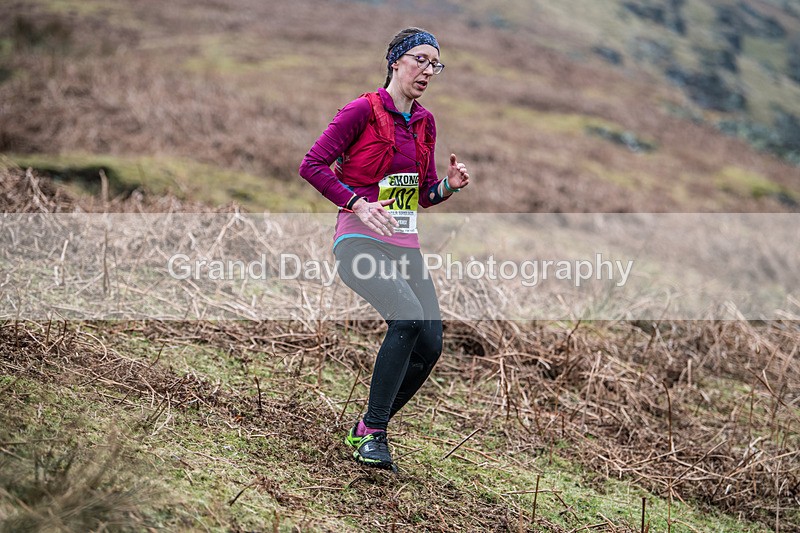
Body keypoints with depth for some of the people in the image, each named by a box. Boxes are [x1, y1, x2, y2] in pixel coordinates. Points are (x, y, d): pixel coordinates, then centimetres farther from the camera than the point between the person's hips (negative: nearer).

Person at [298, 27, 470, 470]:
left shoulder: (424, 122, 14)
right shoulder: (363, 110, -6)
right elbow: (312, 165, -10)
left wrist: (450, 184, -1)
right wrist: (358, 204, -20)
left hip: (404, 245, 7)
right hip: (360, 241, -7)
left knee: (430, 346, -5)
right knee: (408, 316, -30)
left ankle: (366, 431, 15)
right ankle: (372, 435, -19)